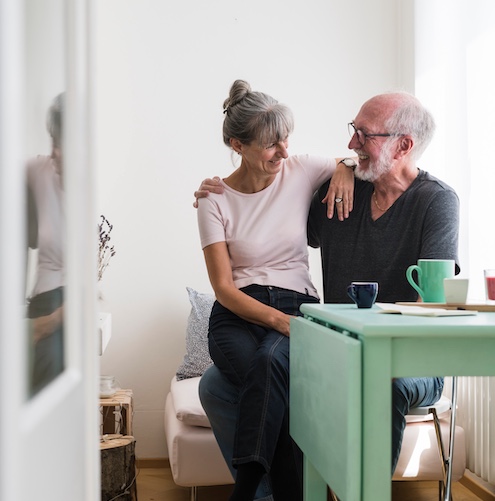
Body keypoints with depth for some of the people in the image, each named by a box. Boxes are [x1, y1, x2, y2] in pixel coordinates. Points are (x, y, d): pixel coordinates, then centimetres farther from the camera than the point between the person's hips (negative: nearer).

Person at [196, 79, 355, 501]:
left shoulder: (301, 171, 6)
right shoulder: (215, 201, 1)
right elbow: (223, 288, -4)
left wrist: (347, 168, -1)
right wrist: (277, 320, -18)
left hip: (296, 305, 1)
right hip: (238, 314, -1)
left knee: (270, 360, -35)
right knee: (273, 382, -35)